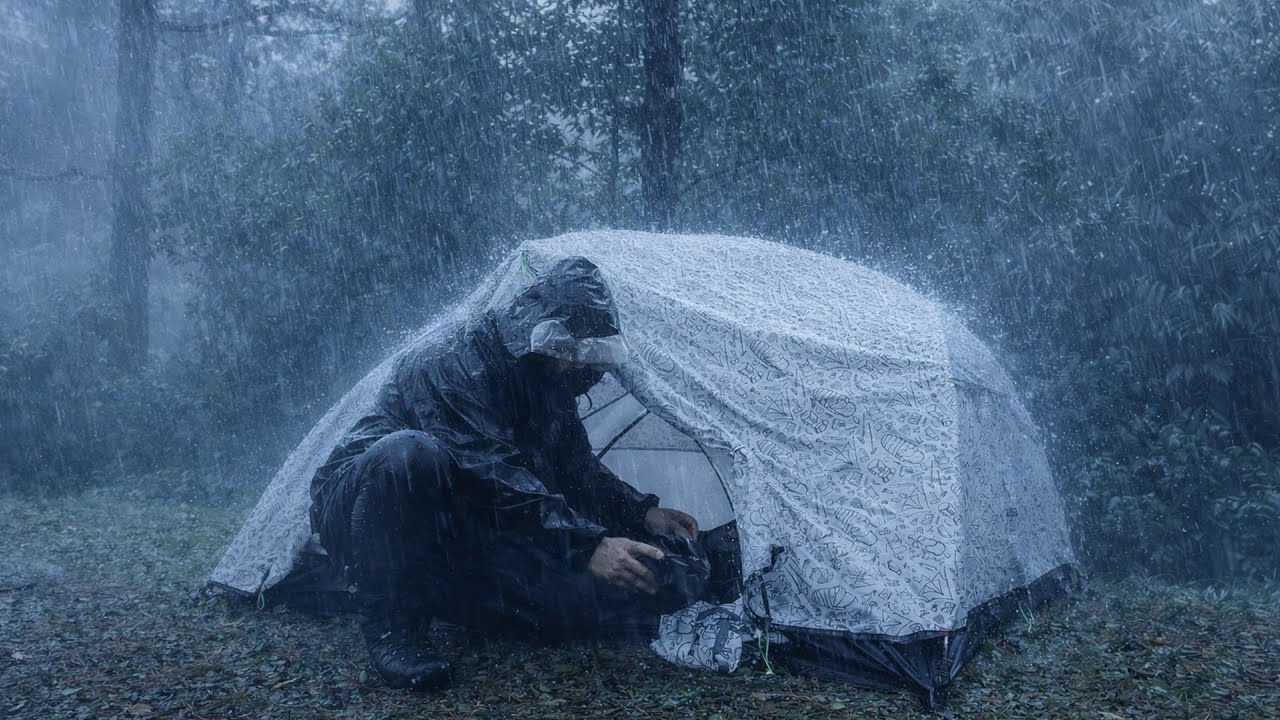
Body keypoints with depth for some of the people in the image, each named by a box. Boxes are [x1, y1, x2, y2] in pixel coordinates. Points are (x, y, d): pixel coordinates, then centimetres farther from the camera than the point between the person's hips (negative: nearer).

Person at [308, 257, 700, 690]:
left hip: (459, 531, 7)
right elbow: (496, 479, -34)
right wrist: (585, 547, -37)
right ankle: (391, 628, -24)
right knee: (409, 453, -42)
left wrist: (642, 513, 0)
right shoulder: (454, 365, -23)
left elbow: (578, 471, 14)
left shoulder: (549, 383, 3)